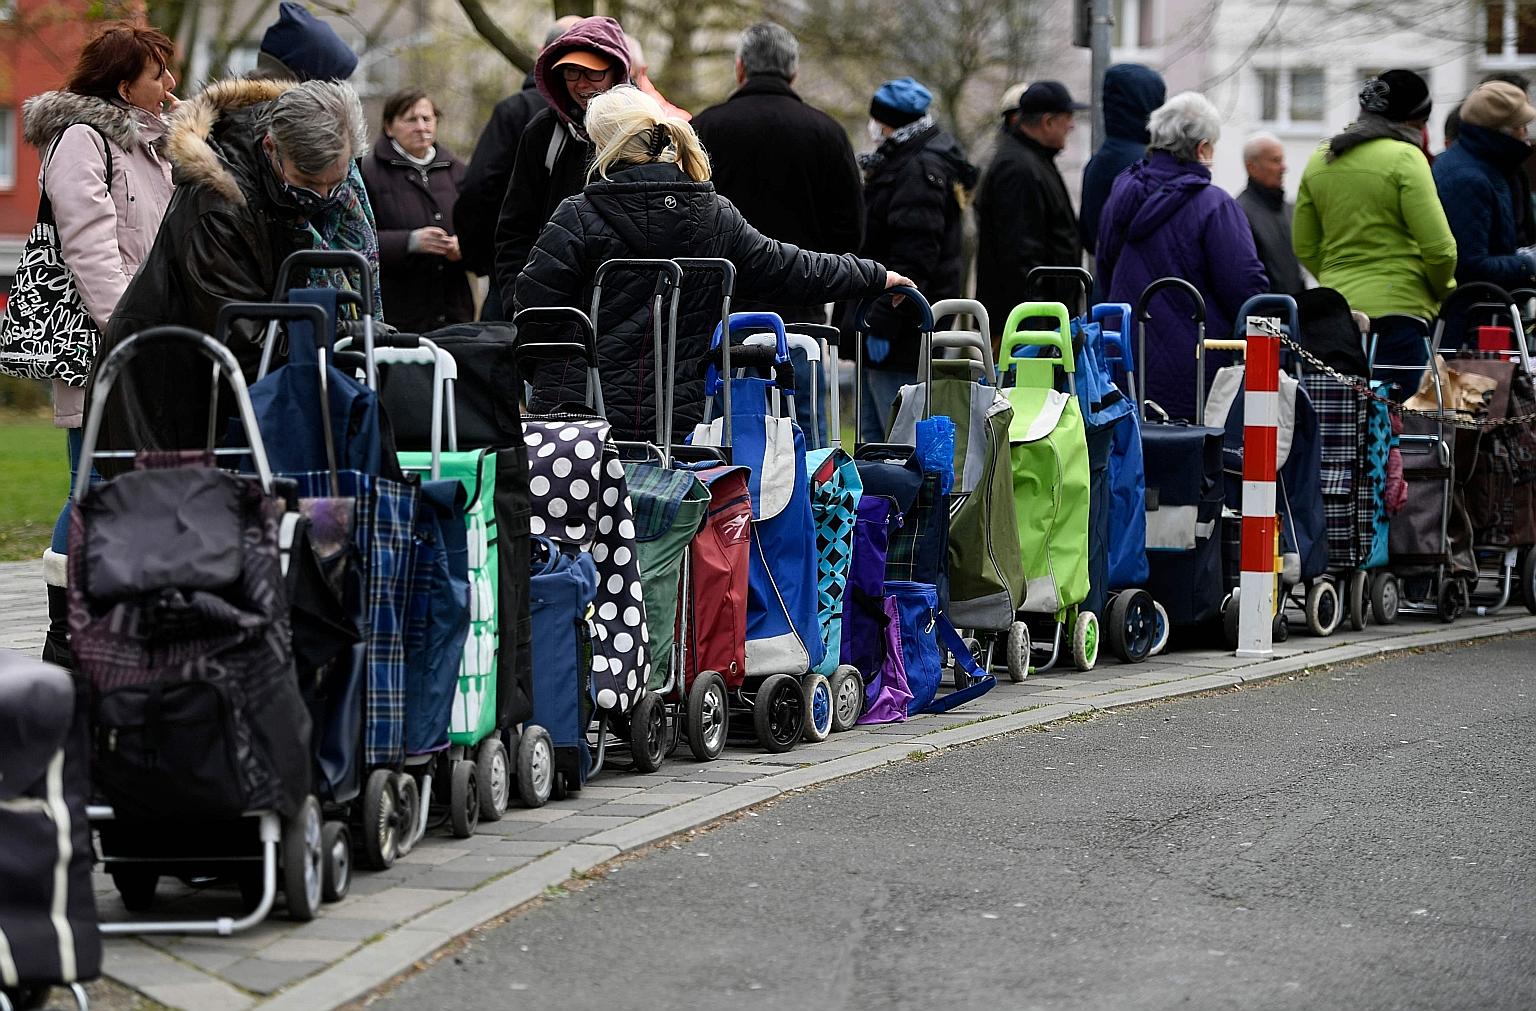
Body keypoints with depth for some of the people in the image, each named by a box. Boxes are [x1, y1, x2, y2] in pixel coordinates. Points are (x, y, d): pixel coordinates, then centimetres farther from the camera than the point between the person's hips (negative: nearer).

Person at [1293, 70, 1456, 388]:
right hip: (1397, 309, -6)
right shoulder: (1405, 157, -8)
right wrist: (1443, 291, 6)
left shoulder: (1318, 161, 12)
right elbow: (1439, 248, -12)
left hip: (1335, 308, 7)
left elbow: (1304, 248, 17)